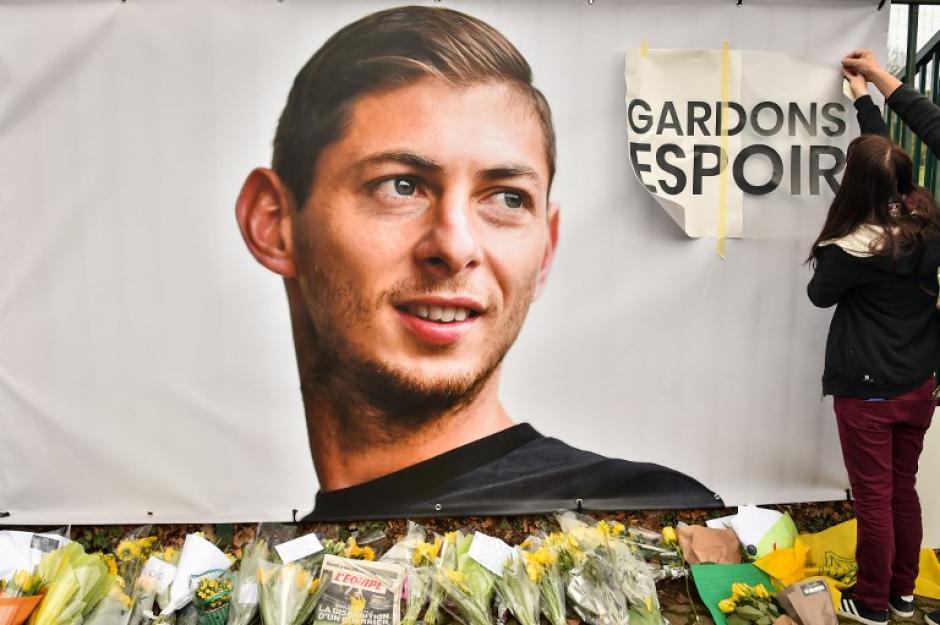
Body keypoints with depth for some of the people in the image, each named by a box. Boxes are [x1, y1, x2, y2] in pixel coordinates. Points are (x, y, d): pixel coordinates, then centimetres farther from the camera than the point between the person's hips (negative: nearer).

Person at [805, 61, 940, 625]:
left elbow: (820, 294, -5)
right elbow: (890, 159, 12)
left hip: (867, 392, -6)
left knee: (873, 498, 8)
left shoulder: (853, 249, -24)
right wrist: (865, 97, 22)